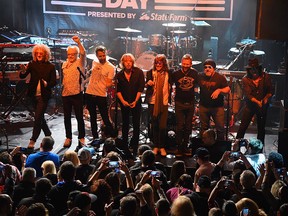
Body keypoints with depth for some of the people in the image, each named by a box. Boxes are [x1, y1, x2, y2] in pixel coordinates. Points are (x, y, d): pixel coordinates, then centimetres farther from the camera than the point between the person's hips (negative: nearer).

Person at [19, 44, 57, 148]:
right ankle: (48, 135, 33)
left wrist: (47, 84, -23)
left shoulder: (50, 66, -4)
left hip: (44, 96, -4)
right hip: (34, 95, 4)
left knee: (38, 117, -9)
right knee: (40, 117, 15)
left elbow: (54, 81, -3)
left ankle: (33, 140, -2)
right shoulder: (32, 64, 1)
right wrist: (23, 71, -31)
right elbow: (22, 76, -9)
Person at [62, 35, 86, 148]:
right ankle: (68, 138, 19)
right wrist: (62, 87, 15)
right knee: (67, 117, 9)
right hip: (65, 94, 5)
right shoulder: (65, 64, 13)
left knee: (79, 117, 0)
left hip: (77, 94, -5)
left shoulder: (80, 63, -2)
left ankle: (81, 138, 12)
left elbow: (83, 53, -21)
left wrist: (79, 43, -33)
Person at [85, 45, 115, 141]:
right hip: (89, 93, 5)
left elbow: (108, 83, -10)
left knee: (105, 119, -3)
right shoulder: (94, 63, 8)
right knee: (93, 118, 13)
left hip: (101, 95, -5)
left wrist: (111, 84, -30)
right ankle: (95, 138, 23)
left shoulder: (111, 67, -7)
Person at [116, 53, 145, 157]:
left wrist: (135, 101, -12)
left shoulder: (139, 72, -6)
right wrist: (122, 101, -11)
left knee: (136, 124, -4)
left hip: (136, 102, -2)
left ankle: (134, 144, 5)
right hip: (124, 102, 2)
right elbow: (118, 90, 2)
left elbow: (141, 88, -7)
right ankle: (124, 143, 20)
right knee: (125, 123, 10)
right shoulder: (119, 75, 1)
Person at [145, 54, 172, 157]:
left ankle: (162, 147, 8)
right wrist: (148, 83, -23)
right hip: (153, 102, 0)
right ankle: (155, 146, 17)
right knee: (154, 125, 5)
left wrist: (169, 98, 4)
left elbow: (170, 86, 14)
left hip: (164, 102, 0)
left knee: (163, 126, -4)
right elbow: (146, 84, -2)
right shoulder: (151, 72, 2)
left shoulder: (168, 73, 5)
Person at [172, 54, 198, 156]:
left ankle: (185, 147, 19)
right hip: (179, 103, -2)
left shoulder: (194, 73, 0)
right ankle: (179, 148, 4)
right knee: (180, 126, -4)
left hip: (190, 103, 2)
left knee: (188, 127, 8)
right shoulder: (176, 74, -5)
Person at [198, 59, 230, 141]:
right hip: (203, 106, 3)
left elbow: (228, 89, -6)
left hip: (217, 107, -3)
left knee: (220, 127, -2)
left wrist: (219, 90, -24)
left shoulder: (220, 77, -6)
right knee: (204, 127, 13)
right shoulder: (201, 77, 4)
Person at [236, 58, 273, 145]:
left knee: (261, 128, 11)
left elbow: (270, 91, 1)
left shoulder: (266, 77, -6)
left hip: (263, 105, 2)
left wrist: (266, 98, -18)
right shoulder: (245, 79, -10)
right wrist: (257, 102, -31)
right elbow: (248, 94, -18)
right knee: (243, 126, -3)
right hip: (250, 105, -1)